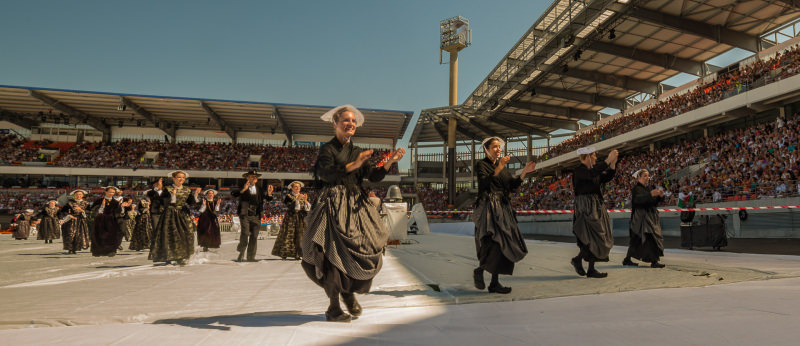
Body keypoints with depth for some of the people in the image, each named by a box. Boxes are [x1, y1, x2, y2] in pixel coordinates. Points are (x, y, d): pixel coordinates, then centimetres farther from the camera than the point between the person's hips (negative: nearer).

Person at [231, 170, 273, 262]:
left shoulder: (259, 188, 14)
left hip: (256, 216, 3)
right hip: (245, 214, -3)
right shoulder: (242, 187, 3)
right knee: (245, 233, -13)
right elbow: (233, 194, -13)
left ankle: (251, 257, 11)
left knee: (254, 236, 3)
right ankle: (241, 252, 8)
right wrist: (243, 190, -25)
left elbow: (268, 198, 12)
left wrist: (269, 193, -9)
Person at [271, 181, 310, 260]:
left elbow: (308, 208, 3)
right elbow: (290, 206, -15)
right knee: (288, 235, -7)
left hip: (301, 218, 3)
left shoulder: (303, 196, 13)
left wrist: (305, 200, -13)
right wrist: (297, 199, -22)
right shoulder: (288, 196, 2)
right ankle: (283, 254, -1)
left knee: (300, 235, -4)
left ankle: (297, 254, -1)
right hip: (290, 218, -3)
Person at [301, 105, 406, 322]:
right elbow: (326, 174, -17)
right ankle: (333, 307, 5)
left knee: (368, 248, -4)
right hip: (333, 205, -5)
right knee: (335, 251, -9)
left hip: (356, 205, 5)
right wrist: (353, 165, -24)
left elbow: (375, 176, 5)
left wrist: (390, 161, -10)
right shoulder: (327, 149, 1)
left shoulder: (358, 152, 17)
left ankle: (349, 292, 20)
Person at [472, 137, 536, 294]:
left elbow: (512, 185, 11)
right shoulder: (481, 165, -1)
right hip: (488, 208, -7)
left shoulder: (503, 167, 19)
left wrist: (524, 172, -1)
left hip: (503, 209, 7)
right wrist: (498, 169, -25)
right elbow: (483, 183, -18)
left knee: (504, 245, 2)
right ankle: (479, 271, 3)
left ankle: (494, 283, 7)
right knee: (495, 243, -19)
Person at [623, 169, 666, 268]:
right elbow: (637, 199, -28)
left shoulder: (648, 189, 17)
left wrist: (660, 196, -4)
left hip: (650, 217, 8)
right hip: (641, 217, -8)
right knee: (649, 238, -15)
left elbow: (654, 202, 16)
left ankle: (627, 260, 16)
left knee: (637, 240, 9)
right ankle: (654, 262, -15)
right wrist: (650, 194, -41)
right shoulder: (637, 189, -8)